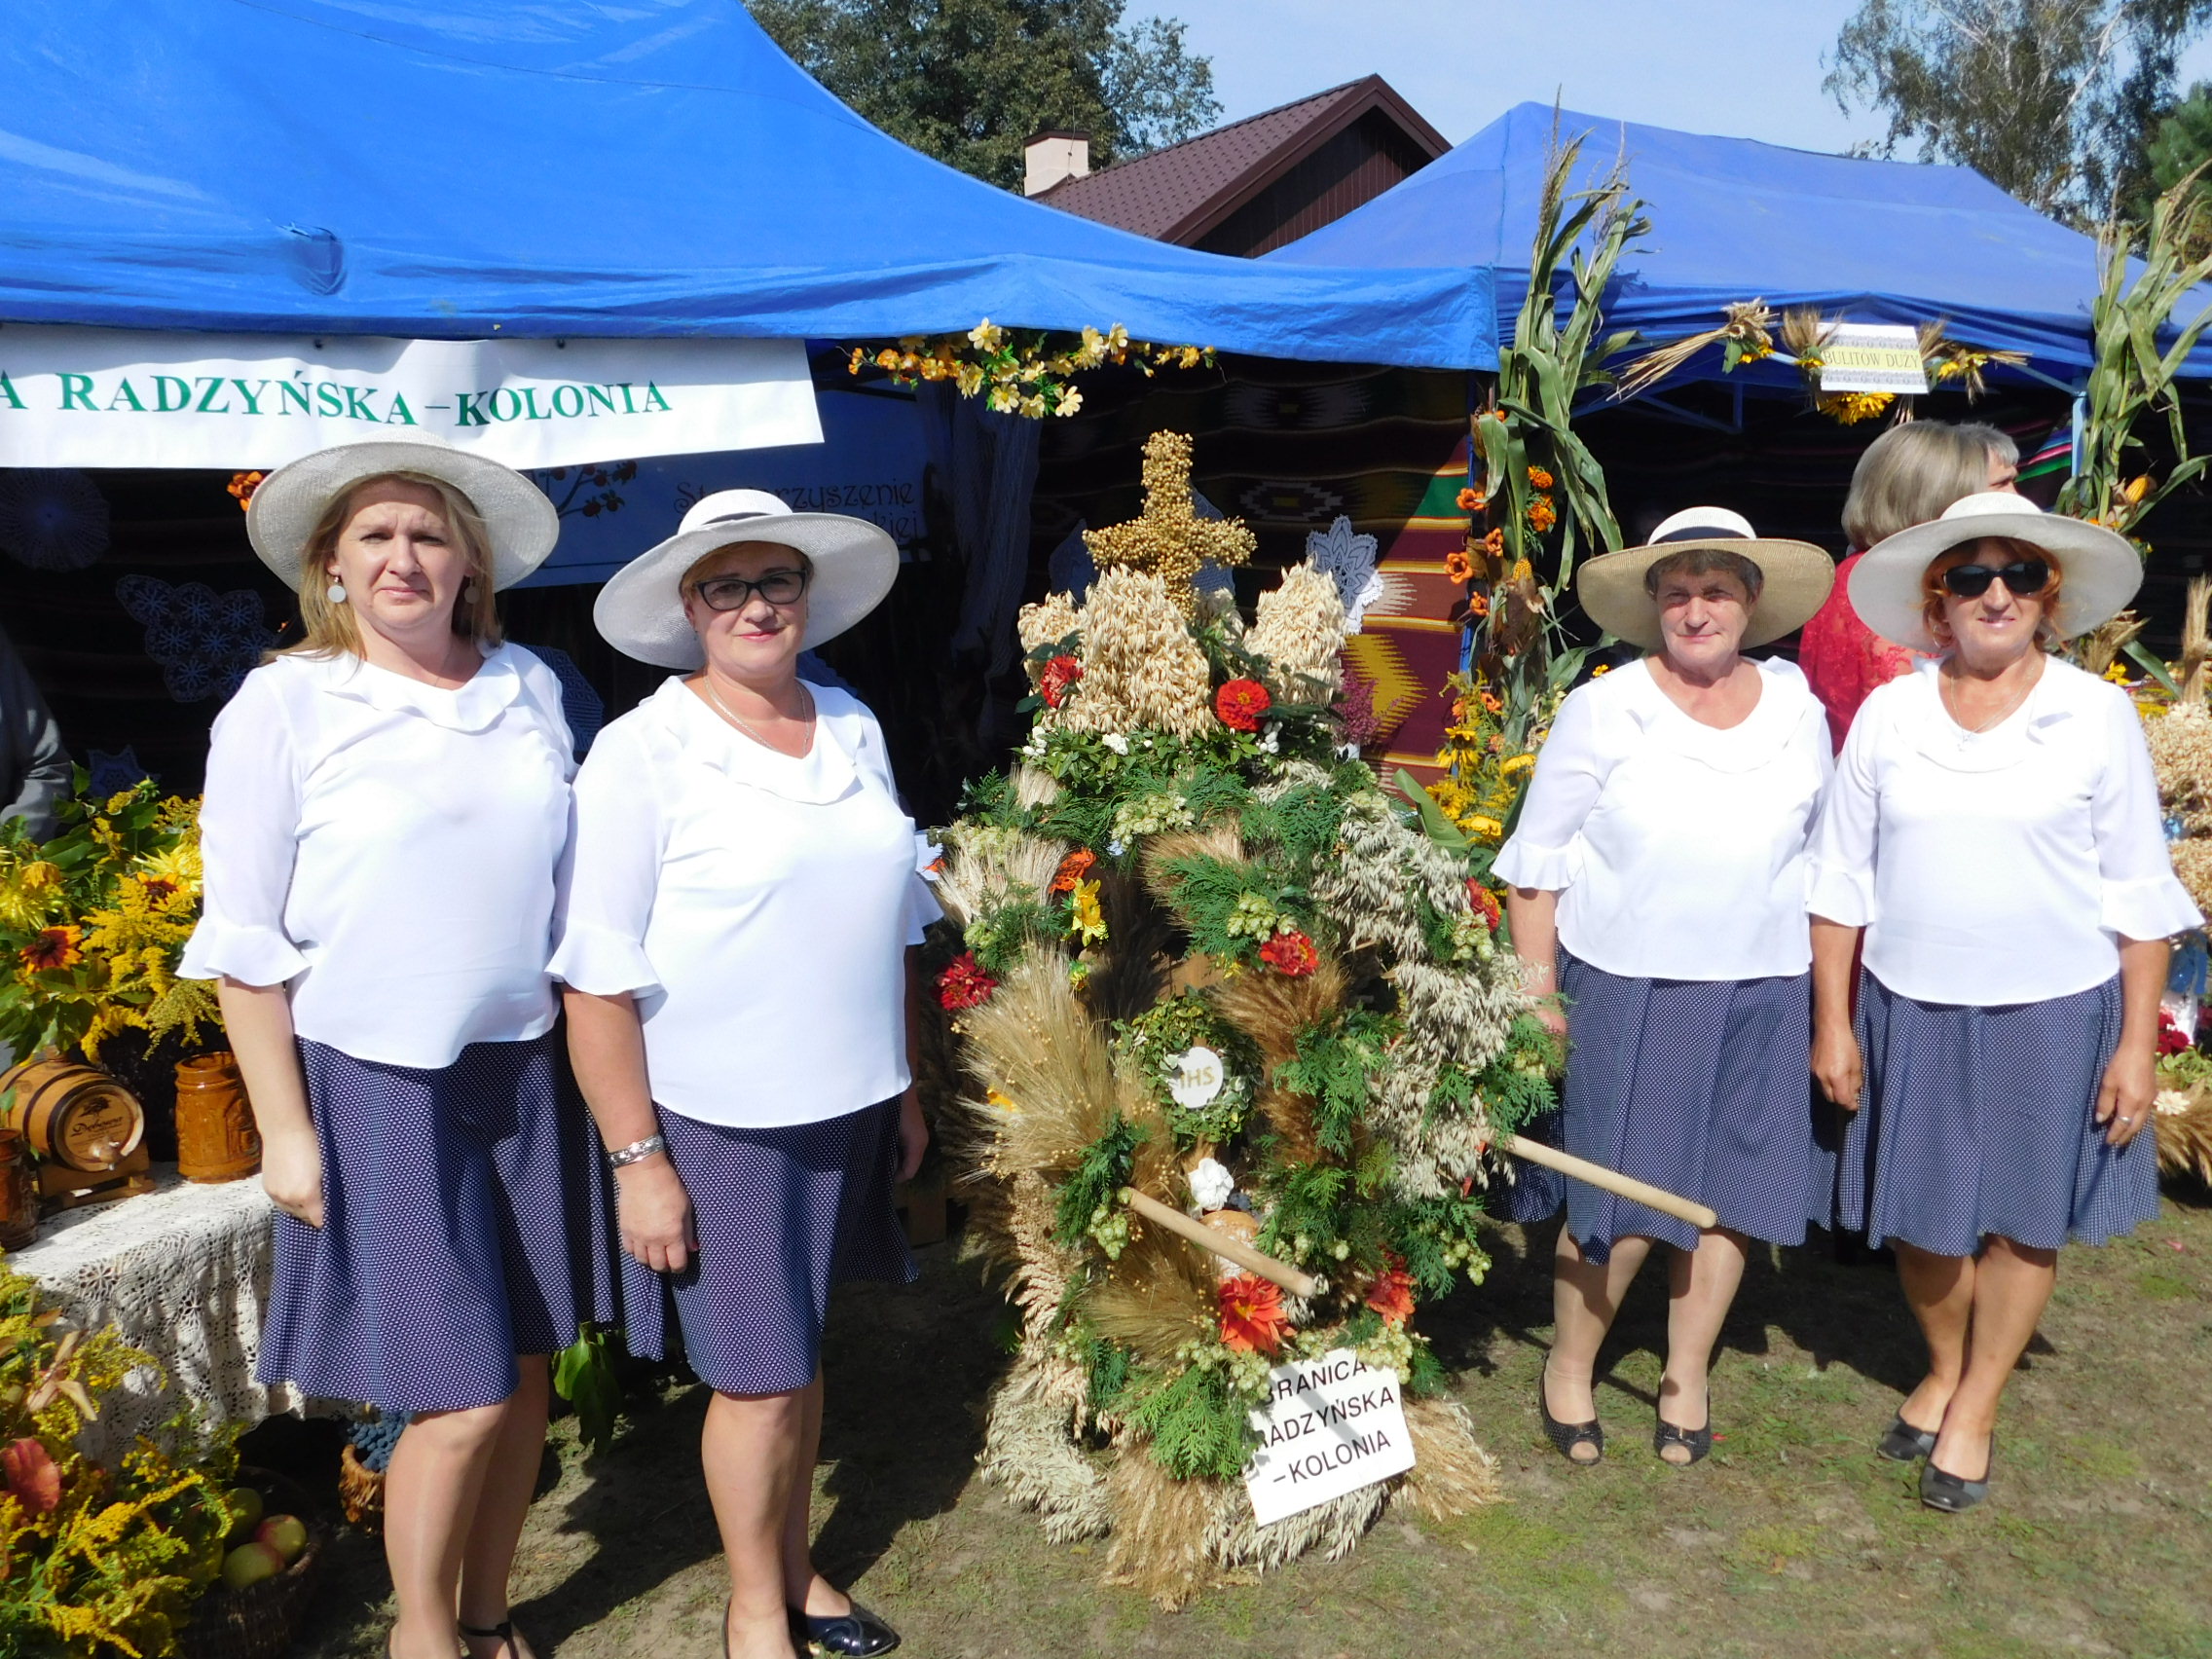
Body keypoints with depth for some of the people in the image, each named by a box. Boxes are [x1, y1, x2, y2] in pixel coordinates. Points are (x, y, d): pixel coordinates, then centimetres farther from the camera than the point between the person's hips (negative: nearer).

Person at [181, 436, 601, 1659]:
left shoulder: (531, 688, 5)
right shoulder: (285, 704, -6)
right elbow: (245, 937, -6)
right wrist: (285, 1131, -8)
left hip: (523, 1068, 4)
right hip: (374, 1082, -4)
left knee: (525, 1369, 12)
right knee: (462, 1398, -1)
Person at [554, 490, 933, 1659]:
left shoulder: (853, 729, 5)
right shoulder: (644, 751, -12)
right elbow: (599, 977, -14)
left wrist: (905, 1088, 15)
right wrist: (638, 1159, -15)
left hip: (843, 1109, 5)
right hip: (718, 1122, -5)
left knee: (801, 1351, 18)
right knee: (758, 1377, 6)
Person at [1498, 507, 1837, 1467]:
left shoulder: (1797, 711, 3)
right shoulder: (1601, 712, -7)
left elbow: (1821, 855, 12)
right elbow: (1537, 861, -3)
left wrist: (1828, 993, 10)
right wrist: (1537, 992, -6)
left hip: (1762, 995, 3)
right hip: (1625, 991, -3)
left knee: (1730, 1193, 9)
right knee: (1619, 1200, 1)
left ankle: (1686, 1377, 29)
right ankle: (1569, 1366, 24)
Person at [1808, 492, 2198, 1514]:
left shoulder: (2098, 715, -4)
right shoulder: (1887, 715, 0)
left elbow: (2137, 892, -2)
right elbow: (1842, 877, 3)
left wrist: (2138, 1041, -5)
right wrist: (1832, 1020, 1)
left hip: (2054, 1013, -1)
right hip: (1912, 1010, 2)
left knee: (2024, 1217, 10)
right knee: (1922, 1216, 11)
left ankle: (1976, 1406, 29)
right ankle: (1943, 1371, 37)